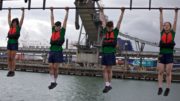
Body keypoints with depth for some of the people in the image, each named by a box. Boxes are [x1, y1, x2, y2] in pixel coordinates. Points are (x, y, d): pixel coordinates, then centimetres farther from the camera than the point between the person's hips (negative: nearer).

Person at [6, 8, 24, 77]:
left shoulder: (18, 27, 3)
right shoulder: (11, 27, 13)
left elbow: (22, 19, 4)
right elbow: (9, 18, 22)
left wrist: (23, 11, 8)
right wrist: (9, 11, 28)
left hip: (15, 43, -5)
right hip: (9, 43, 5)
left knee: (12, 58, -5)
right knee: (9, 58, 2)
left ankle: (13, 71, -1)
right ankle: (9, 71, 6)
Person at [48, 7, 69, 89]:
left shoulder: (62, 31, 1)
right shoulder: (53, 30, 12)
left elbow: (65, 21, 3)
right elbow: (52, 20, 19)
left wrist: (67, 11, 6)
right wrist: (51, 11, 25)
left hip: (58, 52, -4)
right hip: (52, 51, 4)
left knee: (55, 67, -3)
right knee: (51, 67, 0)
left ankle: (55, 82, 9)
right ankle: (53, 82, 3)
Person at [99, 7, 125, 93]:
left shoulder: (115, 31, 5)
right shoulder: (105, 31, 12)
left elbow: (119, 21, 7)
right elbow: (103, 20, 20)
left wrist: (122, 12, 8)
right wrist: (101, 12, 26)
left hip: (111, 53, -3)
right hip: (104, 53, 3)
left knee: (109, 69, 0)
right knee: (104, 69, 1)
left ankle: (109, 85, 10)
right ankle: (107, 85, 5)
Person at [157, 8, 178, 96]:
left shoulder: (172, 33, 6)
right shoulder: (162, 32, 8)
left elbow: (175, 22, 9)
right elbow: (161, 22, 12)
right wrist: (161, 12, 17)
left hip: (169, 55, -1)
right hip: (161, 54, 2)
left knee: (168, 73, -1)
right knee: (160, 72, 0)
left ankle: (168, 89, 2)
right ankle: (160, 88, 3)